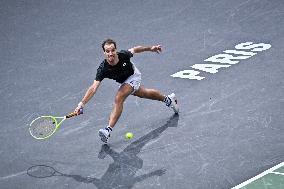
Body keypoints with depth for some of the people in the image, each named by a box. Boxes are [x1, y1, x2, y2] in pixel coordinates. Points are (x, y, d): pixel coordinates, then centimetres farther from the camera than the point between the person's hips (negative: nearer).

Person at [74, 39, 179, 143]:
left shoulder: (124, 55, -36)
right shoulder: (103, 68, -35)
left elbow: (134, 49, -12)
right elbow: (93, 88, -40)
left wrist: (150, 48, 2)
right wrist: (82, 103, -53)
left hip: (133, 76, -4)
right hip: (124, 81, 4)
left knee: (118, 99, -26)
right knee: (144, 93, 28)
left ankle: (109, 129, -29)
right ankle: (168, 99, 56)